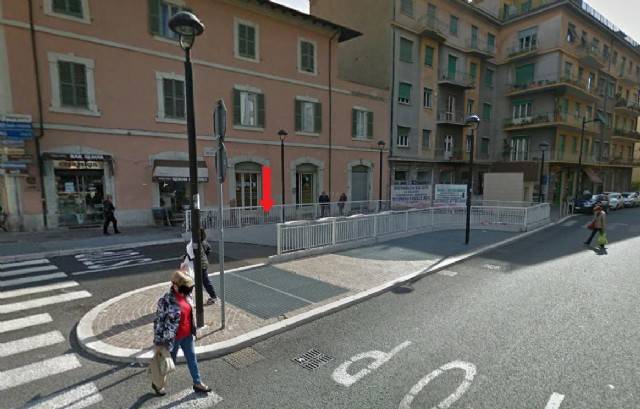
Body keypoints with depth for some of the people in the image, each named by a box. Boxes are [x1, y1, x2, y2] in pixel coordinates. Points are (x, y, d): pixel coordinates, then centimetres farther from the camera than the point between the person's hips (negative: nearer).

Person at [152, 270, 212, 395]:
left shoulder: (186, 295, -4)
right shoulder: (166, 301, -26)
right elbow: (158, 322, -18)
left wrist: (193, 332, 17)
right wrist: (158, 343, -13)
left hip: (187, 335, 6)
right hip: (173, 338, -6)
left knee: (192, 358, 17)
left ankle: (197, 384, 35)